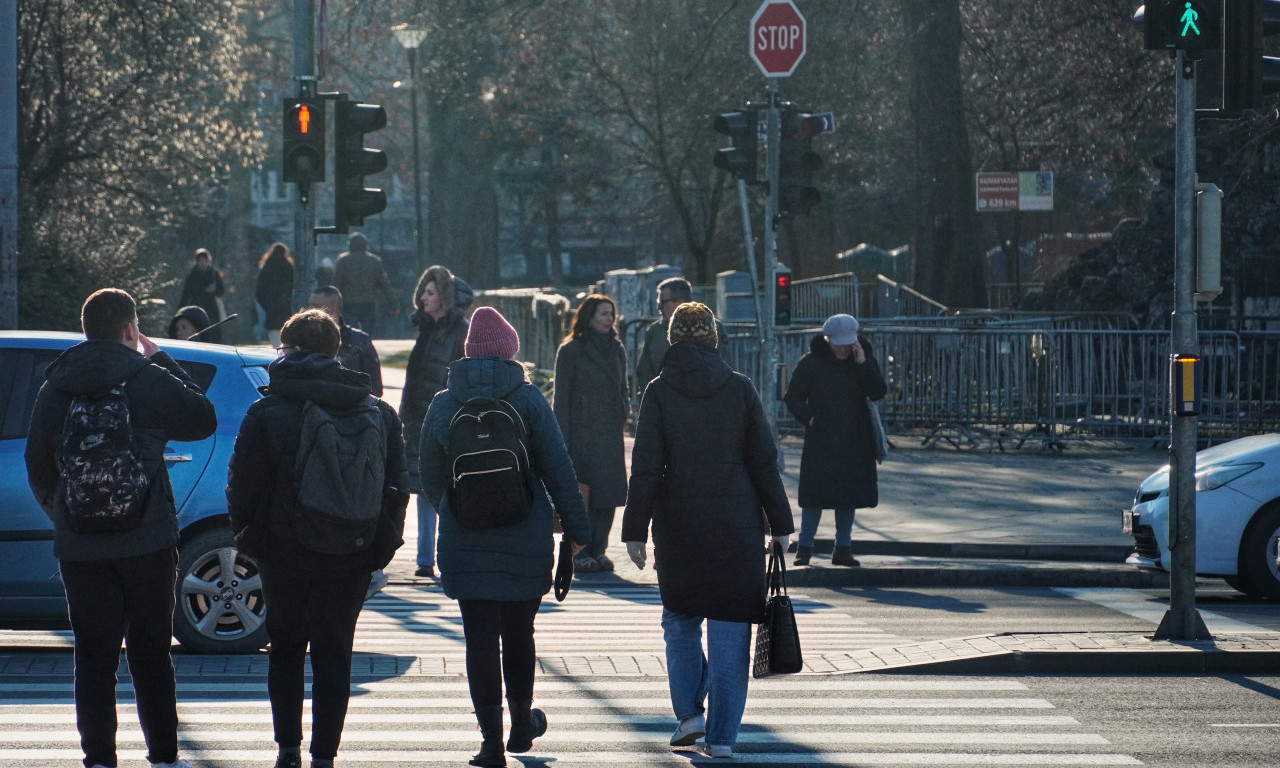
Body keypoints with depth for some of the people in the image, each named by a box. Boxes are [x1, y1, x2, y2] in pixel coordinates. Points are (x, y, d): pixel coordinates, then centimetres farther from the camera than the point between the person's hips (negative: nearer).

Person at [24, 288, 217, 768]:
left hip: (80, 547, 2)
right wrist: (161, 360, 14)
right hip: (146, 543, -2)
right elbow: (203, 419, 9)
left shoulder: (55, 389, 3)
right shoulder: (150, 381, -7)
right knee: (150, 653, 8)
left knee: (93, 656, 4)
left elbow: (38, 467, 10)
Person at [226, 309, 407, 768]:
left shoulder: (266, 413, -8)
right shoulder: (379, 414, 1)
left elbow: (241, 487, -6)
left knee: (286, 648, 16)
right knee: (333, 653, 7)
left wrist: (247, 537, 9)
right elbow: (397, 486, 5)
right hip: (351, 558, 1)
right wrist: (382, 545, 12)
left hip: (284, 554, -1)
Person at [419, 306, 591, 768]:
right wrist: (576, 528, 1)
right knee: (518, 634, 16)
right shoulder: (528, 400, -5)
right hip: (525, 537, 0)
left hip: (464, 542, 0)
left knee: (480, 639, 1)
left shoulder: (442, 405, 1)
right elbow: (558, 469, -6)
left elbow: (430, 477, 10)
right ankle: (522, 726, 32)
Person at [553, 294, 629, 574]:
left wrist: (624, 412, 3)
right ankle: (581, 553, -4)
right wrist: (562, 437, -11)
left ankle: (598, 550, 10)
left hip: (610, 434, 5)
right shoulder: (571, 350, -2)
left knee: (608, 491, 2)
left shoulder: (616, 350, 15)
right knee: (584, 492, -9)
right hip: (581, 432, -5)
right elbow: (562, 396, -4)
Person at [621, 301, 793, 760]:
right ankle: (722, 735, 3)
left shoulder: (659, 392, -4)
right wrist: (779, 523, 7)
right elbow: (765, 461, 0)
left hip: (679, 528, -1)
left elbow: (645, 469, -6)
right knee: (729, 629, 4)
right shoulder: (739, 388, -1)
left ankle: (689, 711, 8)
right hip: (737, 529, 1)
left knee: (680, 620, 18)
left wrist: (635, 530, -1)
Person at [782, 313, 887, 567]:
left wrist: (862, 364, -17)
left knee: (849, 494, 5)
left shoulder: (866, 360, 5)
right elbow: (793, 398, 2)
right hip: (821, 440, -3)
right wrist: (808, 418, -14)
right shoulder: (812, 362, -2)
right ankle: (804, 548, 2)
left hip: (854, 443, 3)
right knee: (815, 494, -6)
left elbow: (878, 393, -9)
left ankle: (843, 548, 13)